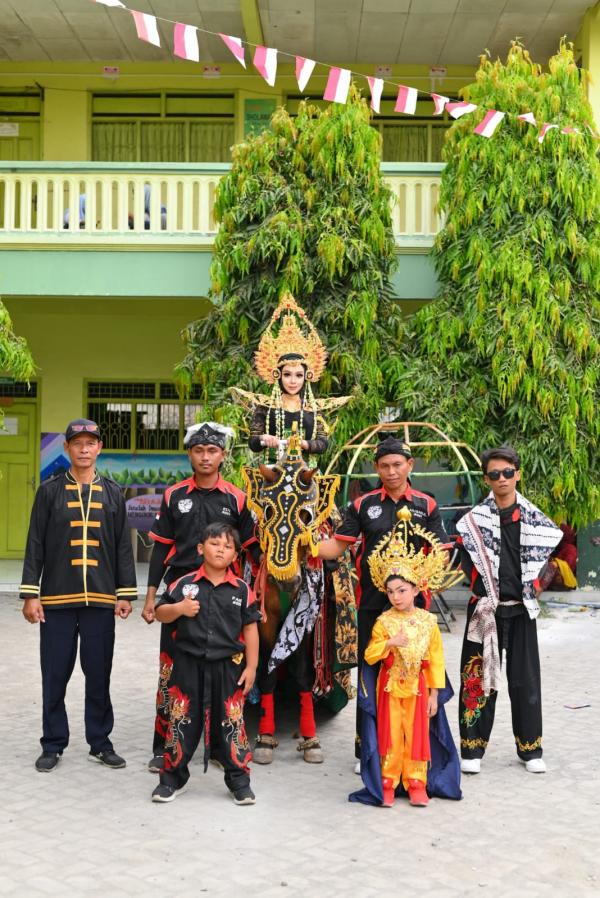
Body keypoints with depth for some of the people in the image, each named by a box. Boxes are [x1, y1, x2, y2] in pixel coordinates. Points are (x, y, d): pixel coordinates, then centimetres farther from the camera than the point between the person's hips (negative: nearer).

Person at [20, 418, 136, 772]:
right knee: (55, 675, 4)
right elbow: (35, 544, 3)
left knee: (99, 674, 5)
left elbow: (123, 546, 10)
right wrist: (30, 594, -4)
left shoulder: (113, 493, 9)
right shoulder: (50, 491, 5)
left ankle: (100, 741, 17)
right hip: (56, 598, -1)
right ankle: (53, 744, 15)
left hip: (101, 598, 1)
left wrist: (126, 594, 4)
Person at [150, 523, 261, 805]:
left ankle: (239, 779, 19)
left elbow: (250, 628, 3)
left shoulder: (242, 589, 0)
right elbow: (161, 613, 5)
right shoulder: (184, 583, -1)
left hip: (228, 666, 0)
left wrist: (251, 667, 0)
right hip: (188, 664, 0)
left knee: (231, 723, 6)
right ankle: (173, 777, 22)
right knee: (182, 720, 8)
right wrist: (179, 608, -16)